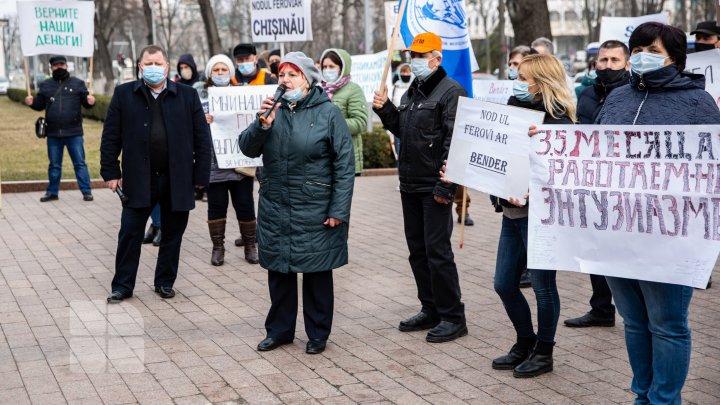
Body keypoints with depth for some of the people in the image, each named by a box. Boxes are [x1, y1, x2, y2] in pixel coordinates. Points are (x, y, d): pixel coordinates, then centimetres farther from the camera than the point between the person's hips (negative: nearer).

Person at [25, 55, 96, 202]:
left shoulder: (77, 83, 4)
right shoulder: (45, 85, 11)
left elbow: (85, 101, 2)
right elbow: (40, 105, 14)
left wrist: (90, 101, -20)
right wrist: (31, 102, -7)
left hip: (74, 133, -3)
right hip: (53, 134, 3)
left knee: (80, 163, -1)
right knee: (54, 165, 12)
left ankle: (86, 191, 3)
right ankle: (52, 192, 20)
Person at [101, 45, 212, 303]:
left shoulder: (187, 95, 1)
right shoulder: (124, 94, 2)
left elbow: (202, 138, 1)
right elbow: (110, 137, 3)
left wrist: (200, 175, -3)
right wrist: (110, 172, -2)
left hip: (177, 179, 1)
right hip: (138, 178, 0)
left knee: (172, 234, 10)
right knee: (130, 234, 4)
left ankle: (165, 282, 25)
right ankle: (122, 286, 15)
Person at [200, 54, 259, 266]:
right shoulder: (202, 96, 5)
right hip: (214, 163, -1)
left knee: (245, 205, 5)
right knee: (216, 206, 5)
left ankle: (250, 245, 18)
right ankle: (218, 247, 16)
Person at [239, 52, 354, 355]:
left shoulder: (328, 113, -6)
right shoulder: (274, 109, 7)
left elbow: (344, 165, -9)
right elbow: (247, 149, 1)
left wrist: (339, 210, -13)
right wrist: (262, 125, -17)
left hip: (315, 211, -4)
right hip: (275, 209, 4)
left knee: (317, 272, 7)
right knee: (279, 271, 12)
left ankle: (318, 333, 21)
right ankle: (279, 330, 27)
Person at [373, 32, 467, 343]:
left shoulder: (451, 92, -11)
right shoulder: (412, 92, 17)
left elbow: (454, 142, -18)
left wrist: (445, 186, -23)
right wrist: (385, 109, 6)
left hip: (435, 188, -9)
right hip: (410, 186, 9)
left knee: (437, 250, -7)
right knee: (417, 250, 13)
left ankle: (453, 317, 3)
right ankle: (430, 310, 24)